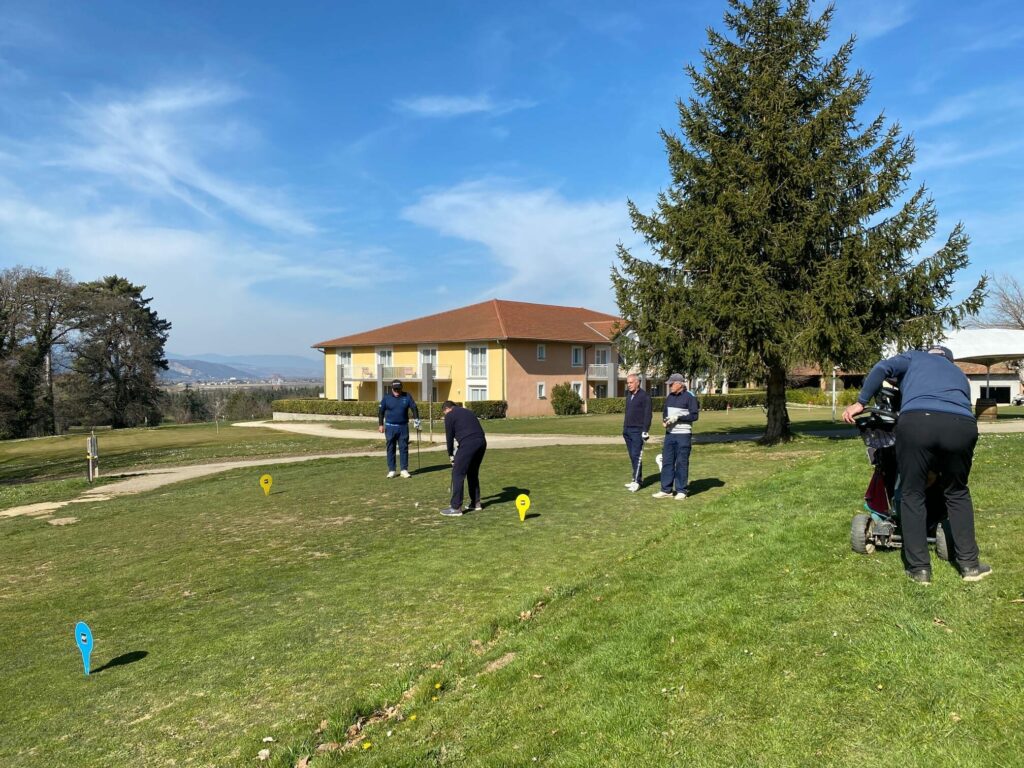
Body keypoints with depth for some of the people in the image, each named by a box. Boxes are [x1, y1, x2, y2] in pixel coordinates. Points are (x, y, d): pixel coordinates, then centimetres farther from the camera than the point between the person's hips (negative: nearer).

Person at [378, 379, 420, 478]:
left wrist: (416, 420, -6)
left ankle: (404, 470, 7)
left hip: (403, 427, 1)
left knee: (404, 448, 1)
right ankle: (391, 470, 11)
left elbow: (414, 408, 6)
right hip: (390, 427, 0)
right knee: (390, 449, 4)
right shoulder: (386, 397, 1)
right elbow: (381, 411, 4)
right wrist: (380, 424, -2)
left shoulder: (407, 396, 3)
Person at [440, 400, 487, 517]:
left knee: (457, 474, 0)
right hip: (481, 442, 7)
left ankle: (456, 507, -1)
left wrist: (450, 454, 22)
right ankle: (476, 503, 26)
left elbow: (449, 436, 8)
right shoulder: (468, 412, 29)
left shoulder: (450, 415, 8)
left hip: (468, 444, -7)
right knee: (473, 473, 22)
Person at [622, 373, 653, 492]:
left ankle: (636, 481, -9)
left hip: (637, 431, -8)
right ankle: (635, 478, 14)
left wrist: (645, 431, -17)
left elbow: (647, 415, -12)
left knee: (636, 456, -10)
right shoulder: (628, 395, 15)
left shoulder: (644, 396, -8)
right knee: (632, 456, 9)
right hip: (627, 430, 8)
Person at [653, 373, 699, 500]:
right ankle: (666, 490, 13)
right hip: (669, 434, 7)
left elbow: (695, 415, -12)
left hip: (683, 435, -6)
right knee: (667, 462, 6)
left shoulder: (689, 397, -8)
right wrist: (664, 420, 1)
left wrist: (678, 418, -18)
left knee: (682, 463, -1)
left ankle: (681, 491, 7)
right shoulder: (669, 397, 13)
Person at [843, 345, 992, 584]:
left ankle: (919, 568, 14)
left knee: (912, 495, 11)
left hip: (917, 421, -3)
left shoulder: (915, 357, 31)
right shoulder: (959, 373, 40)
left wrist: (860, 402, 11)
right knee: (957, 493, 24)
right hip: (962, 425, 3)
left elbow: (882, 368, 9)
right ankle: (969, 564, 26)